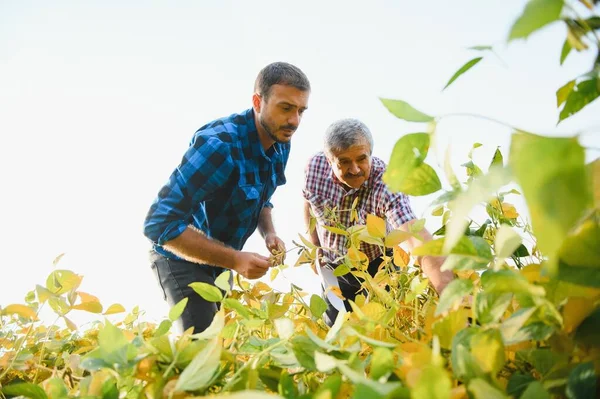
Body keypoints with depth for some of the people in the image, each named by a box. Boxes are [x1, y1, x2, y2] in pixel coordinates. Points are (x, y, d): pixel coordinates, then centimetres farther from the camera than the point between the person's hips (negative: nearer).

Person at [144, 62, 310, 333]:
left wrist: (269, 233, -9)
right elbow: (160, 224, -33)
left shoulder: (281, 143, -7)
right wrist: (235, 260, -35)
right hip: (183, 258, -7)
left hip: (221, 259, 8)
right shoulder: (218, 144, -32)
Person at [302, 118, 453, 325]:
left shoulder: (387, 183, -35)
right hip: (333, 269, 3)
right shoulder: (315, 166, -23)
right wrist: (316, 248, 1)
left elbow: (415, 235, -50)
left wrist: (448, 290, -63)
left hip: (377, 267, -2)